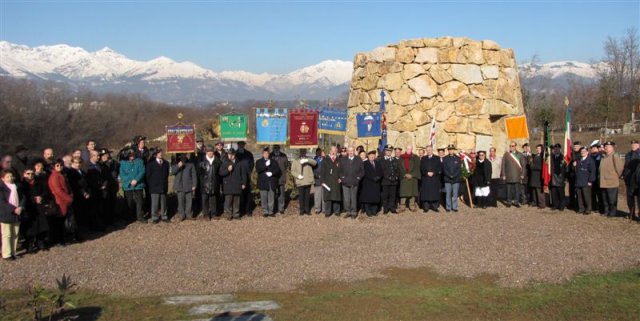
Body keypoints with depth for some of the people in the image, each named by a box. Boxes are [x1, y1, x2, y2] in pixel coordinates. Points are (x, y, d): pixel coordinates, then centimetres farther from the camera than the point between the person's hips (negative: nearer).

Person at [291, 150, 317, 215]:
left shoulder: (308, 161, 9)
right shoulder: (295, 162, 7)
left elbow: (314, 162, -11)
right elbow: (292, 171, 2)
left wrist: (307, 160, -27)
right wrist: (298, 175, -17)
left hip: (308, 181, 1)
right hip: (300, 182, -1)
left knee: (307, 196, 6)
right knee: (301, 196, -1)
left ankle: (307, 210, 14)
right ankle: (302, 210, 8)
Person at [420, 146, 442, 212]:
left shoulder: (437, 158, 9)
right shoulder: (423, 159, 12)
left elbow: (439, 168, 1)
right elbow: (421, 168, 4)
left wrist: (433, 173, -12)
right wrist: (427, 173, -11)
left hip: (435, 179, 0)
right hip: (425, 179, 0)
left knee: (435, 193, -2)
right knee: (425, 193, -3)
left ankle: (434, 206, 6)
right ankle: (426, 207, 1)